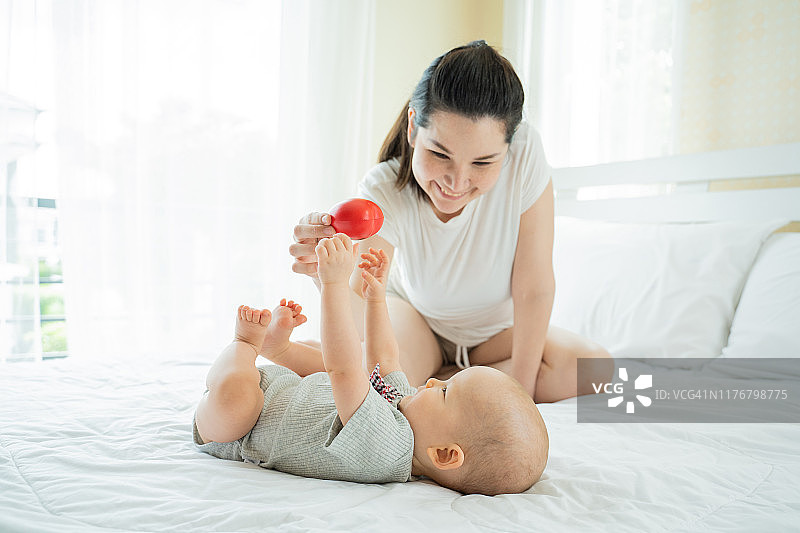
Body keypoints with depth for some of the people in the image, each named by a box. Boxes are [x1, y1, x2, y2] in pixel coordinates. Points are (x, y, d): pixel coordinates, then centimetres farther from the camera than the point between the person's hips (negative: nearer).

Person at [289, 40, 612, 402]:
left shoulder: (525, 153, -30)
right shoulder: (384, 191, -28)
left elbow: (533, 290, -22)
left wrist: (521, 386, -18)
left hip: (498, 327, 3)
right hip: (418, 317, -2)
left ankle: (435, 381, -9)